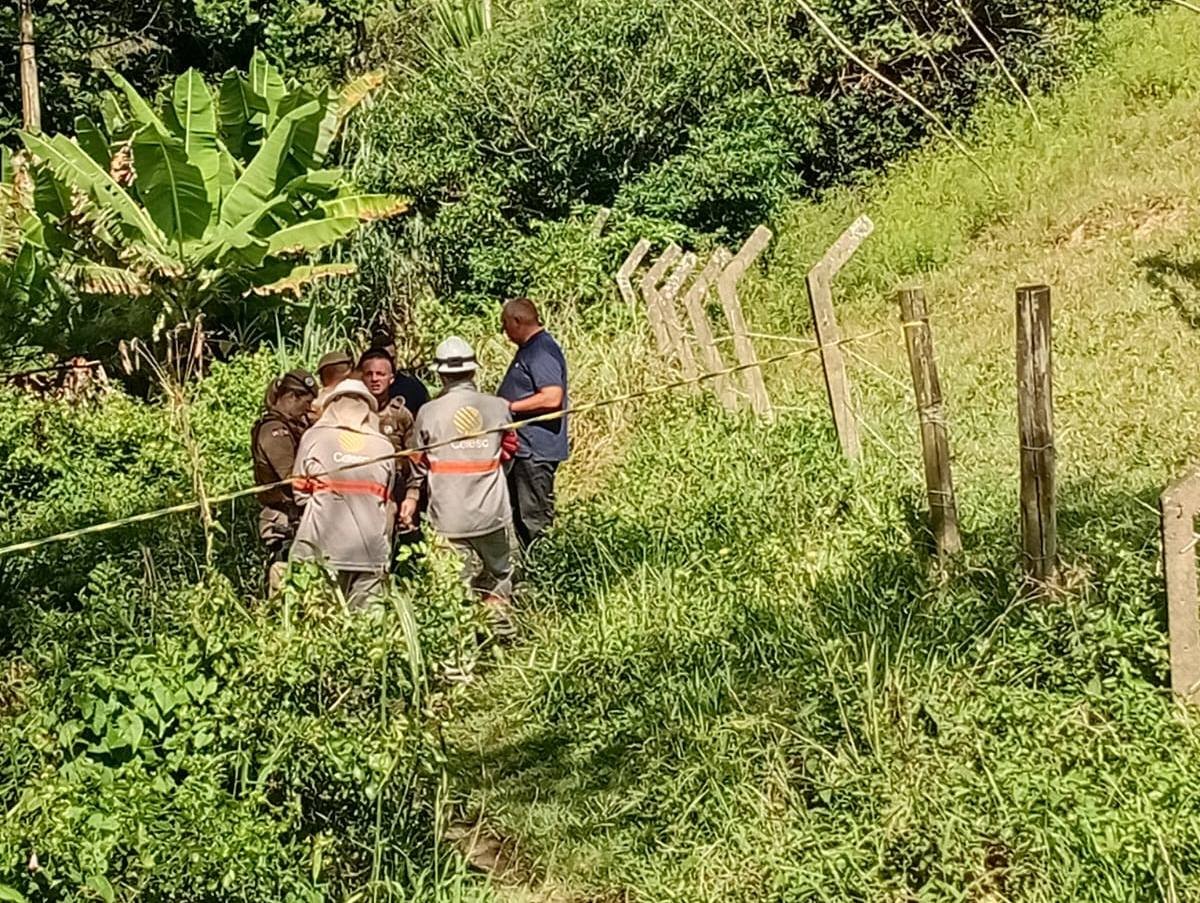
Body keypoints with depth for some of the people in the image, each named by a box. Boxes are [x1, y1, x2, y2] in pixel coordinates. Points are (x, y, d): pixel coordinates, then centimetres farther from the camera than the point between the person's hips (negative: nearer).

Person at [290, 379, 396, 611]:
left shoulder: (314, 437, 5)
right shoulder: (384, 446, 9)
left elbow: (300, 494, 9)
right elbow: (387, 503, 8)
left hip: (324, 547, -1)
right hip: (372, 549, 2)